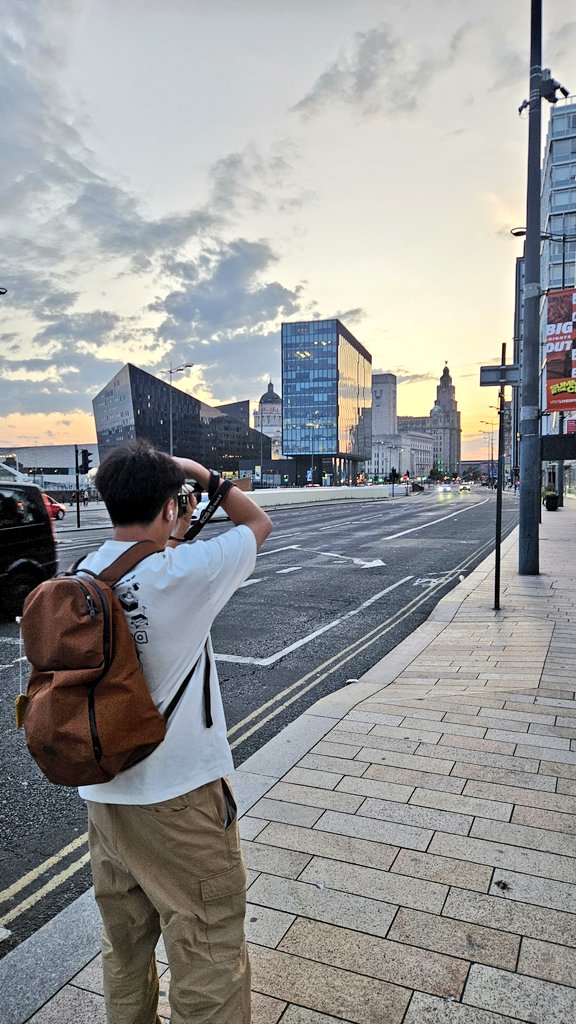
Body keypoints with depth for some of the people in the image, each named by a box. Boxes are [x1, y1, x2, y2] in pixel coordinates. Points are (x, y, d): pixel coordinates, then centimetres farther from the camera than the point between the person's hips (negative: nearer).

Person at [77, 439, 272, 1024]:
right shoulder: (183, 572, -20)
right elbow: (258, 524, -5)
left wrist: (171, 540, 16)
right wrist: (206, 475, 2)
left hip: (102, 793, 8)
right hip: (177, 798, -7)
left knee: (124, 943, 26)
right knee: (209, 954, 11)